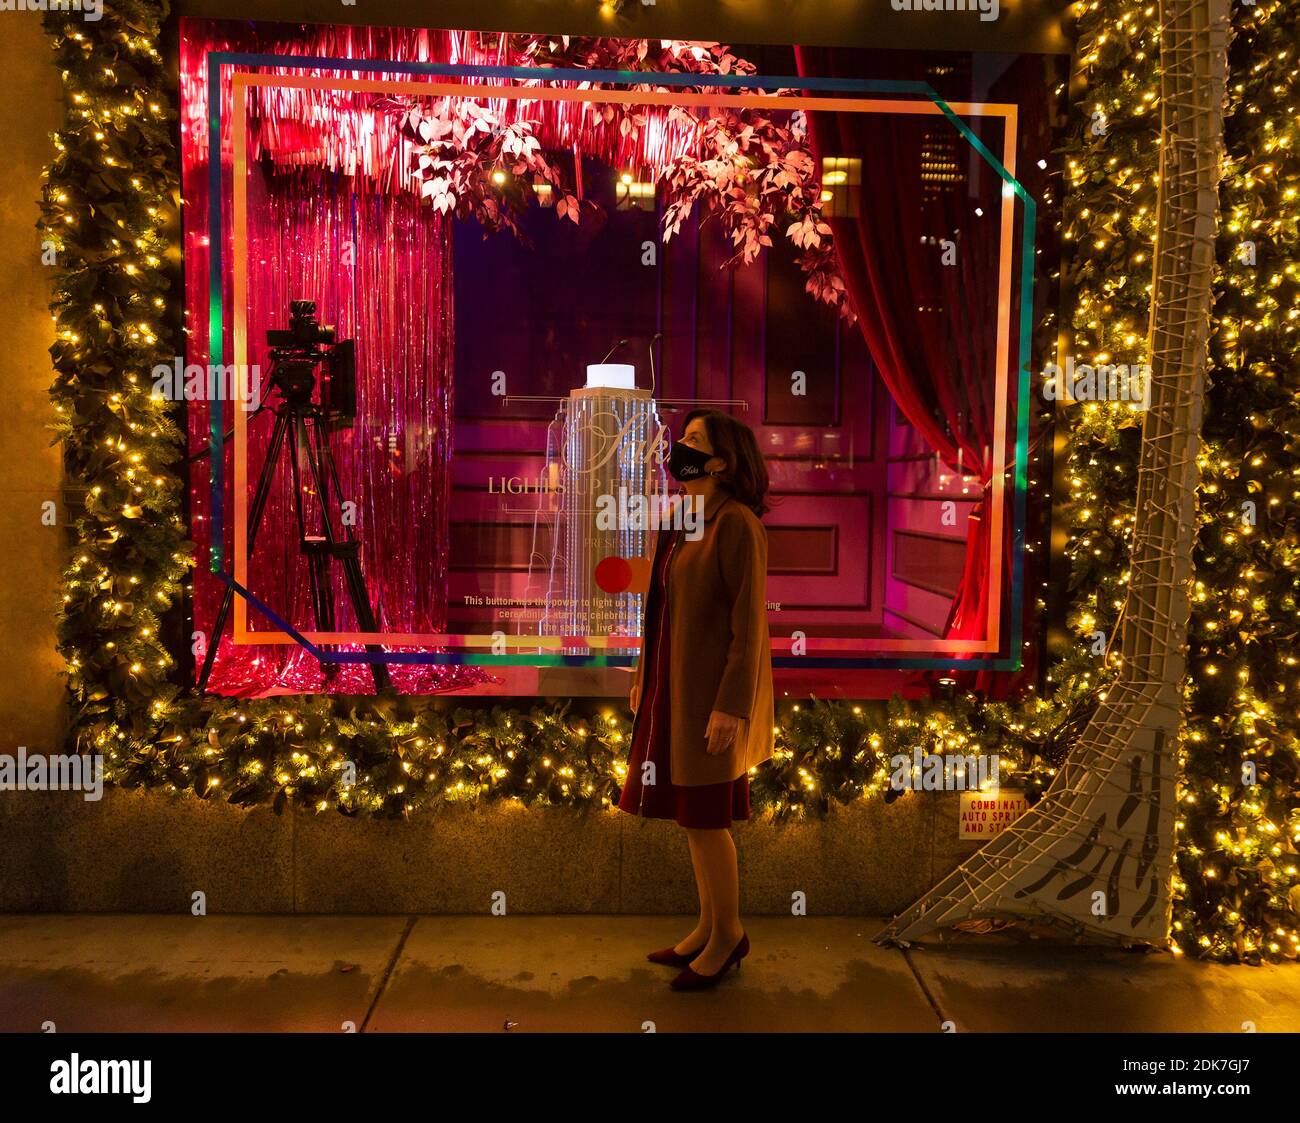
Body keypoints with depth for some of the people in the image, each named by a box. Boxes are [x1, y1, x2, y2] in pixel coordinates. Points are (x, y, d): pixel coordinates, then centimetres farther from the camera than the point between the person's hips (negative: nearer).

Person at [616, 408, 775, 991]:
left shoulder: (737, 525, -16)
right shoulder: (681, 522, 9)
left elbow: (748, 623, -19)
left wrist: (731, 707, -21)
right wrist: (644, 677, 16)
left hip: (711, 693, -8)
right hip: (675, 687, 8)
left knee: (703, 817, 2)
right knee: (692, 814, 16)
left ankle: (728, 933, 23)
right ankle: (709, 926, 32)